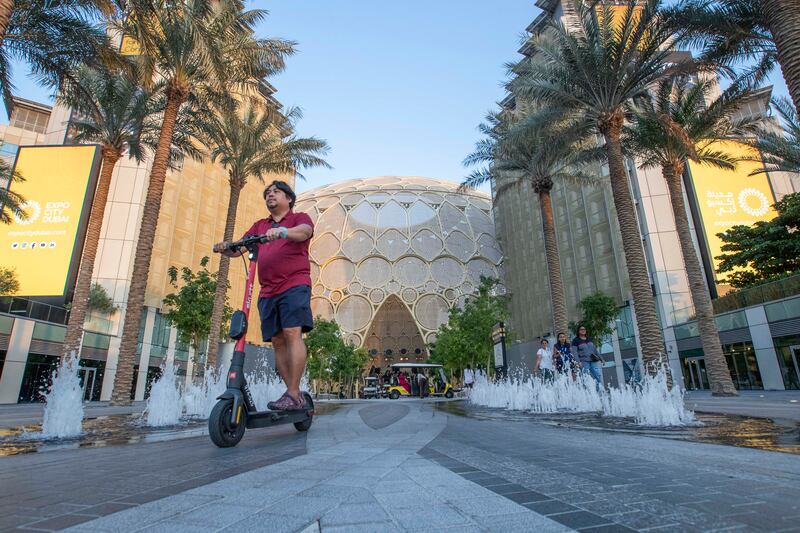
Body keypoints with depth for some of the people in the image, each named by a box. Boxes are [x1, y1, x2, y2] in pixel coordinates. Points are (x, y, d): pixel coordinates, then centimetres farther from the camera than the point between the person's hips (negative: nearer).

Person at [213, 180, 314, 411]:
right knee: (277, 341, 1)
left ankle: (293, 393, -15)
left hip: (294, 285, -5)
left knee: (292, 333, -17)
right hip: (268, 292, 5)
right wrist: (225, 248, -7)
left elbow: (304, 231, -14)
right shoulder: (260, 226, 25)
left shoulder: (299, 218, 10)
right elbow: (238, 248, 16)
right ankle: (295, 395, 7)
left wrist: (282, 232, -34)